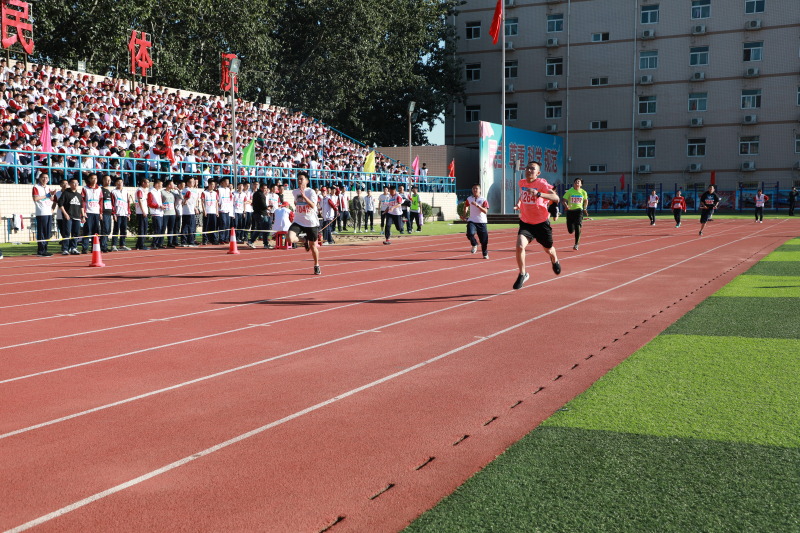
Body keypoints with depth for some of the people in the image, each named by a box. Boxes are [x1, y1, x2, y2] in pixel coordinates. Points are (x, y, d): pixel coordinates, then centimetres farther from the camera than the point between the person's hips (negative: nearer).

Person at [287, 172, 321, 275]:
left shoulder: (311, 192, -9)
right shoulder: (295, 192, 8)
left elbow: (312, 205, -27)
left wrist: (304, 196, -34)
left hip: (311, 222, -4)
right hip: (298, 221, 4)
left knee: (313, 246, 6)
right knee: (289, 238, -23)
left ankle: (316, 266, 28)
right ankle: (304, 241, 10)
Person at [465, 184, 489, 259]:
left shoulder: (483, 200, -4)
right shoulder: (469, 199, 6)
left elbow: (485, 211, -16)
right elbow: (467, 206, 28)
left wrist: (477, 205, -27)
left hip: (481, 222, -1)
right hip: (471, 221, 1)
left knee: (484, 240, 2)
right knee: (470, 234, -28)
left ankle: (485, 254, 30)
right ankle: (474, 244, 5)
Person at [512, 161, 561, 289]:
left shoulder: (541, 184, -16)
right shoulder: (521, 183, 0)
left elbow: (556, 198, -31)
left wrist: (538, 194, -42)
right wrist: (518, 203, 8)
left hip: (541, 223, -2)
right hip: (526, 223, 2)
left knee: (548, 249, 17)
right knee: (520, 246, -22)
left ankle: (554, 260, 56)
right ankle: (522, 274, -4)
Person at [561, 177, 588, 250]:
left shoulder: (583, 192, 3)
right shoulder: (569, 191, -3)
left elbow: (586, 200, 22)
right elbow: (564, 200, -5)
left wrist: (585, 208, 17)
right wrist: (566, 206, -24)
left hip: (579, 210, 0)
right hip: (570, 211, 0)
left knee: (577, 227, -18)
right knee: (570, 231, 3)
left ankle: (576, 244, -8)